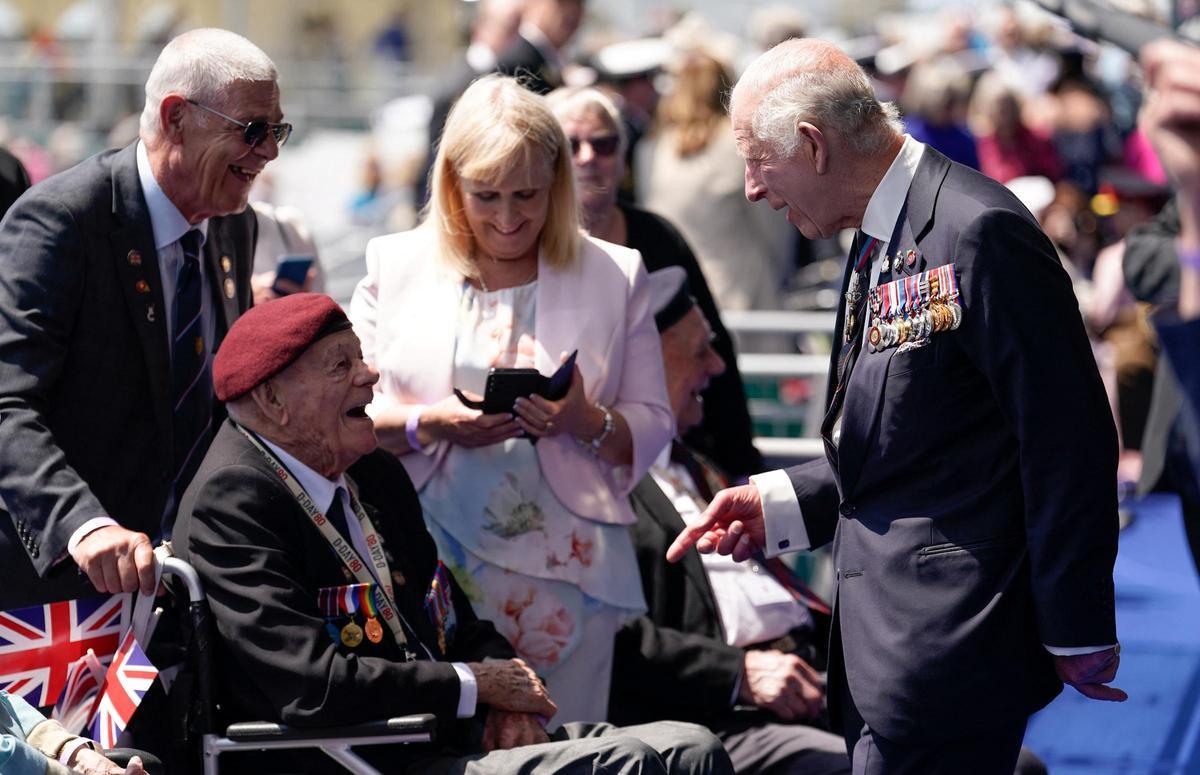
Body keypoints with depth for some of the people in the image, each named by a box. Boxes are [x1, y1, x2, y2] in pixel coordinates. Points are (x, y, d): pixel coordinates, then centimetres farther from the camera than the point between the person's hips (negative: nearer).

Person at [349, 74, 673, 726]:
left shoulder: (614, 276, 8)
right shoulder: (395, 267, 8)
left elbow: (652, 427, 7)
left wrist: (586, 422, -14)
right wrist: (432, 425, -13)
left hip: (564, 571, 0)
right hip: (430, 568, 0)